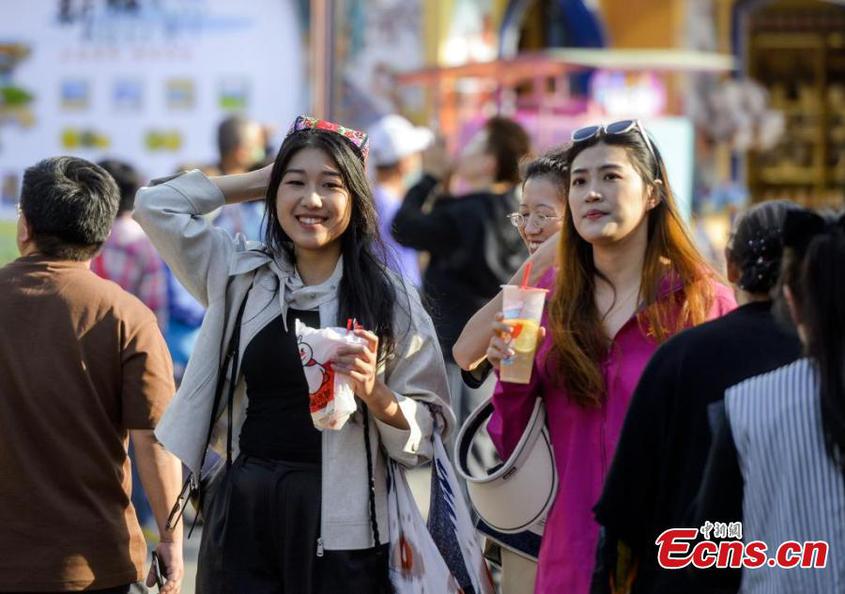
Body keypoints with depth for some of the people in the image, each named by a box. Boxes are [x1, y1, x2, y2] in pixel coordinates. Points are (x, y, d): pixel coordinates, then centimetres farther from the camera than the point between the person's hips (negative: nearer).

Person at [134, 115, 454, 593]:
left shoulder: (391, 300, -2)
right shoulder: (241, 275, 7)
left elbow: (430, 432, -2)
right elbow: (157, 205, 7)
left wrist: (374, 392, -21)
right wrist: (261, 180, 10)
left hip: (339, 523, -3)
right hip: (243, 506, 3)